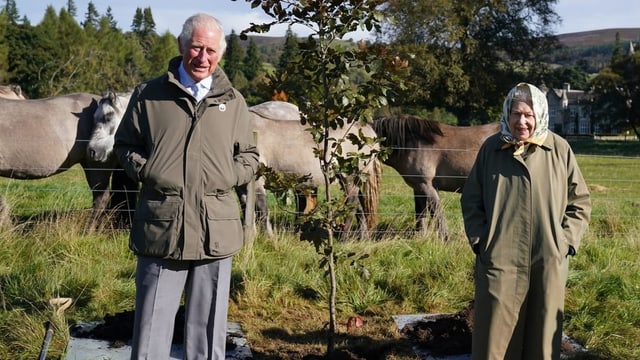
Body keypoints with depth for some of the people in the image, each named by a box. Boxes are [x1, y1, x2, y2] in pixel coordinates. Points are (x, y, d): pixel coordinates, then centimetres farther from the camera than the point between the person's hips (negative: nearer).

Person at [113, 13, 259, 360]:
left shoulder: (233, 101, 11)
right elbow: (125, 145, 14)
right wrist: (146, 172, -4)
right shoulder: (149, 94, 6)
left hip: (215, 231, 2)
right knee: (151, 329, 3)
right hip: (160, 228, -1)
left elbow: (249, 157, 17)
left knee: (208, 331, 10)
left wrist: (227, 177, -2)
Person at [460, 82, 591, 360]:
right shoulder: (491, 148, 1)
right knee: (494, 335, 3)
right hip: (499, 259, 0)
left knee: (542, 335, 9)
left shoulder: (560, 150, 1)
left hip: (548, 262, 1)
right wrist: (480, 240, -2)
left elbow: (580, 201, 8)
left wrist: (566, 241, -2)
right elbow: (471, 200, 8)